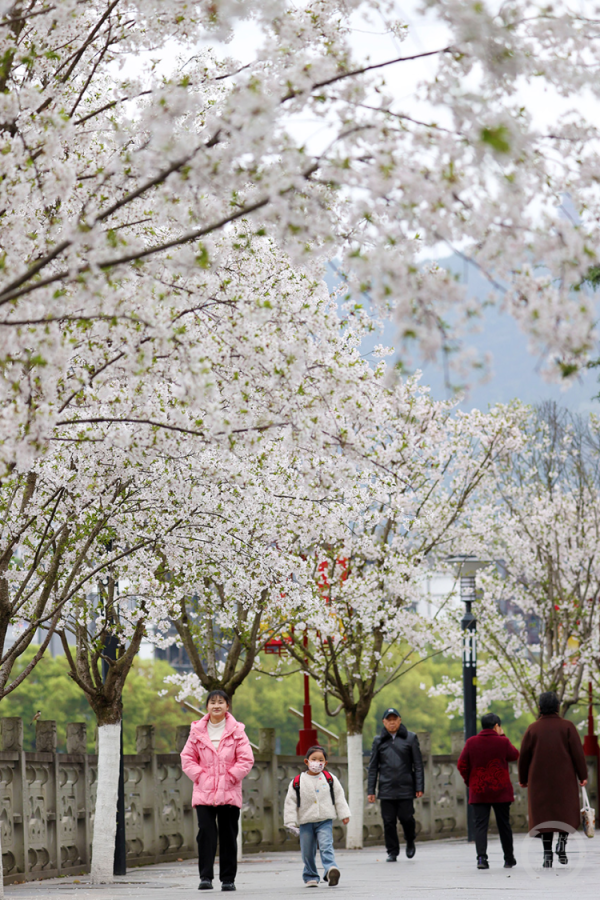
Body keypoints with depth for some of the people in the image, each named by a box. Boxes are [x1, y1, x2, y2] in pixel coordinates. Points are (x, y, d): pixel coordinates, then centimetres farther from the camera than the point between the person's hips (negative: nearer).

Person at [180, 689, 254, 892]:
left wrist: (230, 778, -7)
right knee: (206, 833, -11)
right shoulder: (197, 731, 5)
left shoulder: (236, 731, 3)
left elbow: (246, 760, 1)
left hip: (229, 792, 0)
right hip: (203, 793, 0)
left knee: (228, 836, 4)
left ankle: (228, 879, 12)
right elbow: (187, 758, 8)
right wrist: (200, 777, -4)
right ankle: (206, 877, -10)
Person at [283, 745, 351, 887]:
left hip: (325, 821, -1)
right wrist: (291, 822, -3)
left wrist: (344, 814, 4)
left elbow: (339, 797, 9)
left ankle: (331, 869, -34)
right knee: (307, 852, 6)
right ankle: (311, 877, 20)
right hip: (306, 822, 1)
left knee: (326, 846, -20)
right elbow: (290, 802, 1)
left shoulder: (330, 779, 3)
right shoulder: (297, 782, -1)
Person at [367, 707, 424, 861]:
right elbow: (373, 767, 10)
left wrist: (419, 787, -3)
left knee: (406, 818, -5)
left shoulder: (410, 738, 6)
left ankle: (410, 842, 24)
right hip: (386, 789, 1)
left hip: (405, 788, -1)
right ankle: (392, 851, 13)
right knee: (388, 821, 0)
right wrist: (370, 791, 4)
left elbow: (418, 764, 5)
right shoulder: (379, 741, 9)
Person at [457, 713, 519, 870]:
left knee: (480, 825, -1)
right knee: (504, 825, 12)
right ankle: (509, 859, 21)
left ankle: (481, 857, -19)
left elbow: (462, 765, -1)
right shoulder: (502, 742, -6)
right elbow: (514, 755, 12)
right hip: (501, 791, 0)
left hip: (478, 792, 0)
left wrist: (469, 781, 14)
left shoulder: (471, 742, -2)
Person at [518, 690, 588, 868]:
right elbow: (577, 752, -6)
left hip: (539, 780, 1)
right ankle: (562, 840, -13)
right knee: (566, 812, 11)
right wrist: (583, 776, -1)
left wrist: (523, 779, 14)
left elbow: (524, 756, 3)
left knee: (544, 815, 4)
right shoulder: (567, 726, -1)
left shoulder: (533, 729, 1)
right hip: (564, 780, -1)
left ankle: (547, 853, -2)